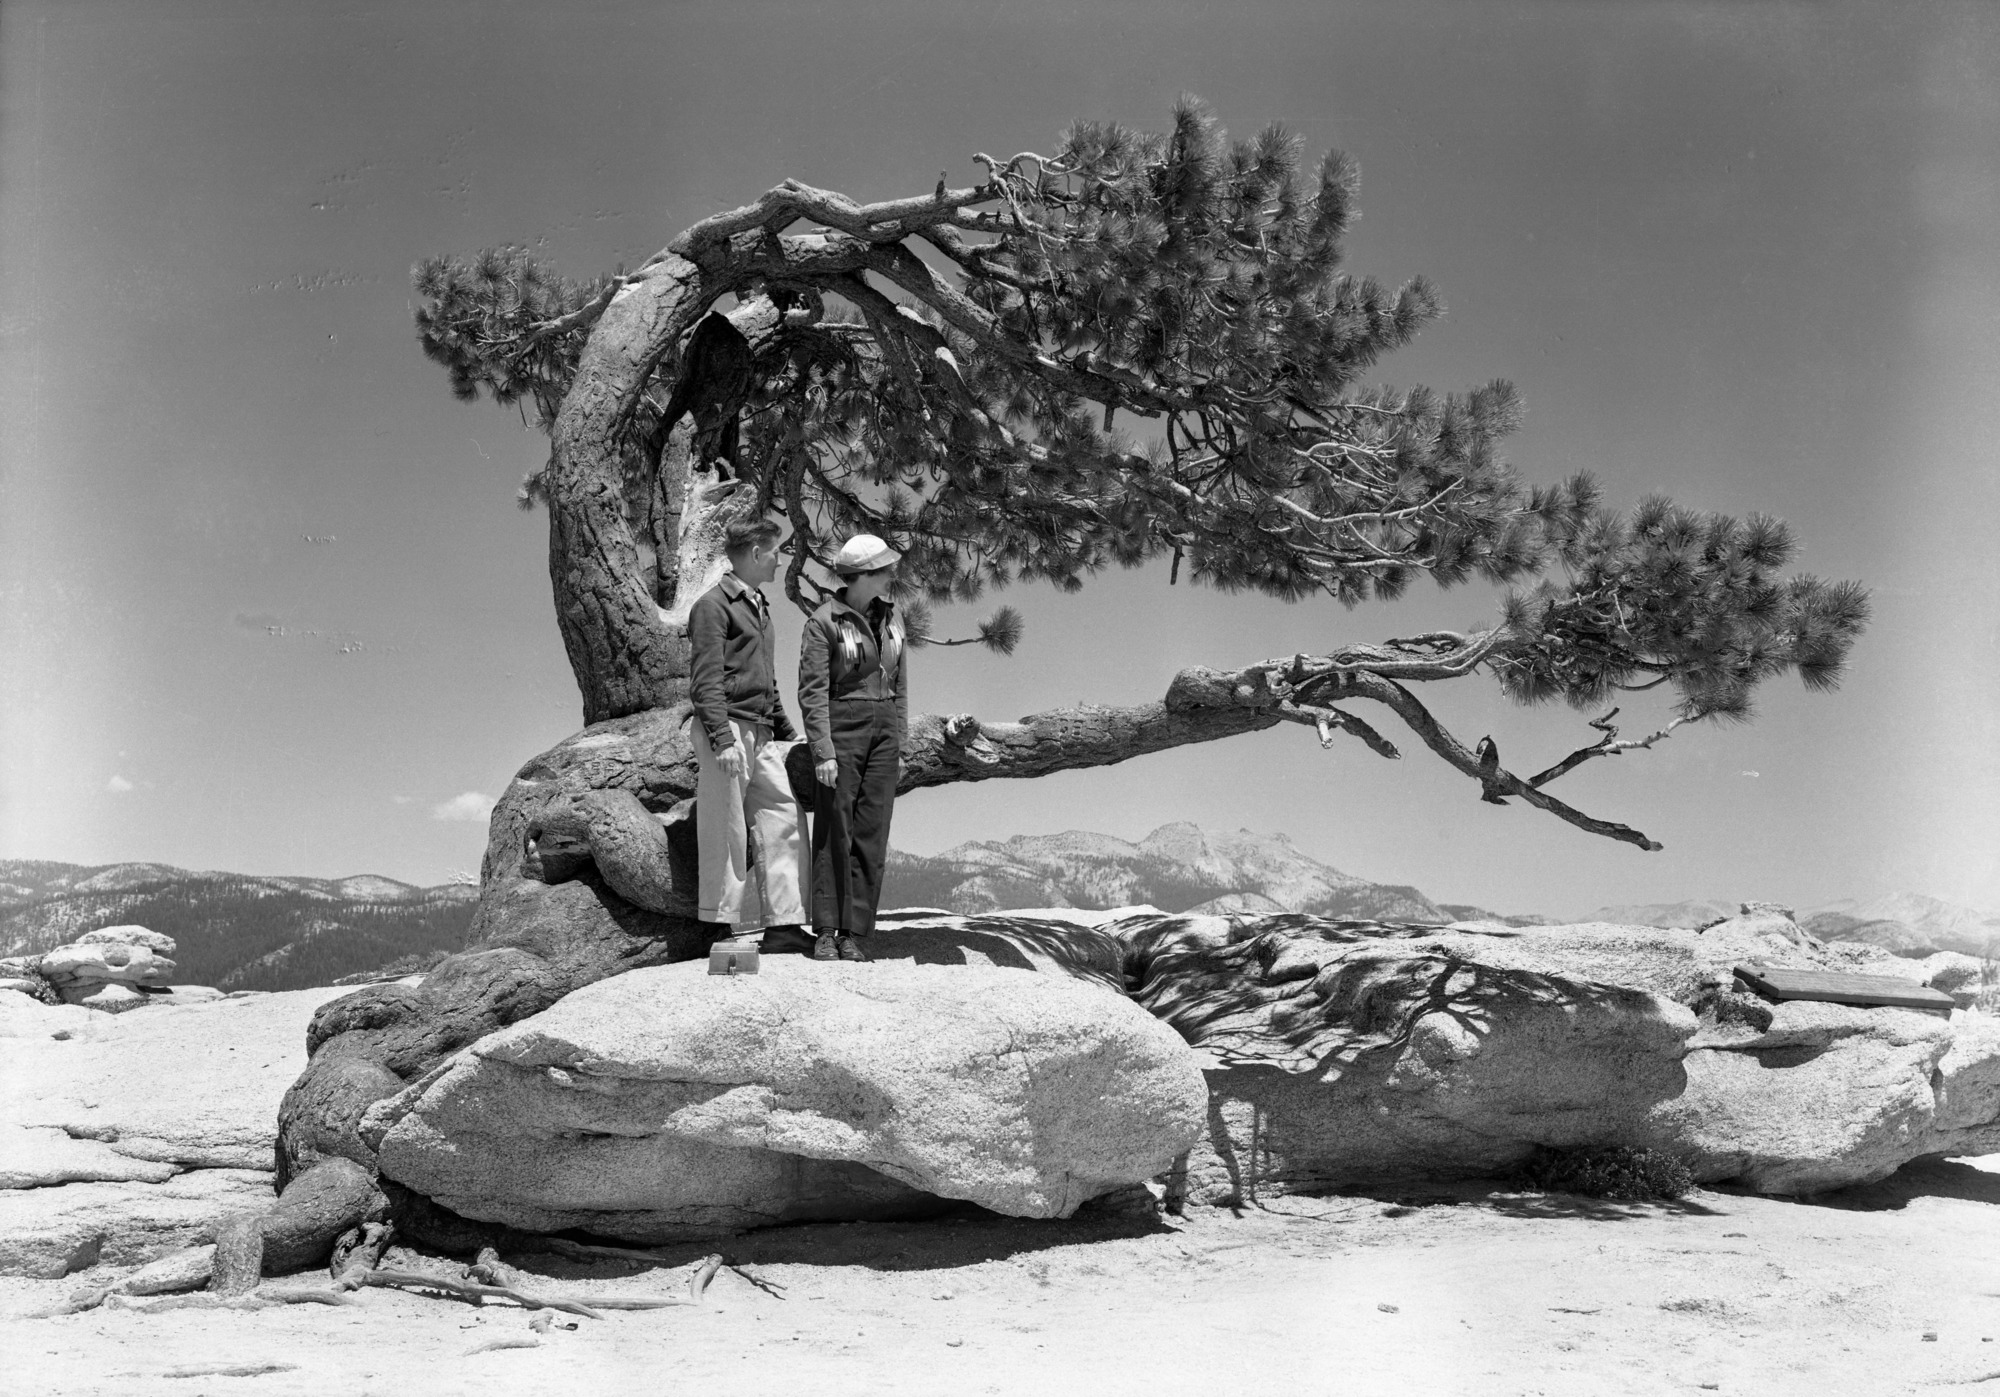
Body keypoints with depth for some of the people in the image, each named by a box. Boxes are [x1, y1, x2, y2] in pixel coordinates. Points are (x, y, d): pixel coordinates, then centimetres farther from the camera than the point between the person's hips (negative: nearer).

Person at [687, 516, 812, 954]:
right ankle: (725, 927, 1)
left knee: (781, 818, 3)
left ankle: (783, 925, 5)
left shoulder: (759, 606, 21)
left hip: (761, 733, 9)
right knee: (727, 831, -5)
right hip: (728, 726, -8)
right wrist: (722, 738, -21)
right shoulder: (714, 604, -6)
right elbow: (706, 680, -13)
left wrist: (787, 732, 26)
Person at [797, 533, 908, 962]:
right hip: (842, 727, -5)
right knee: (834, 831, -3)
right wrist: (823, 752, -16)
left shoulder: (891, 617, 10)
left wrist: (899, 743, 12)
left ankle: (853, 933, 4)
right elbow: (812, 692, -10)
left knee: (871, 834, 1)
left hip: (884, 730, 5)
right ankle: (825, 932, 2)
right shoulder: (824, 622, -8)